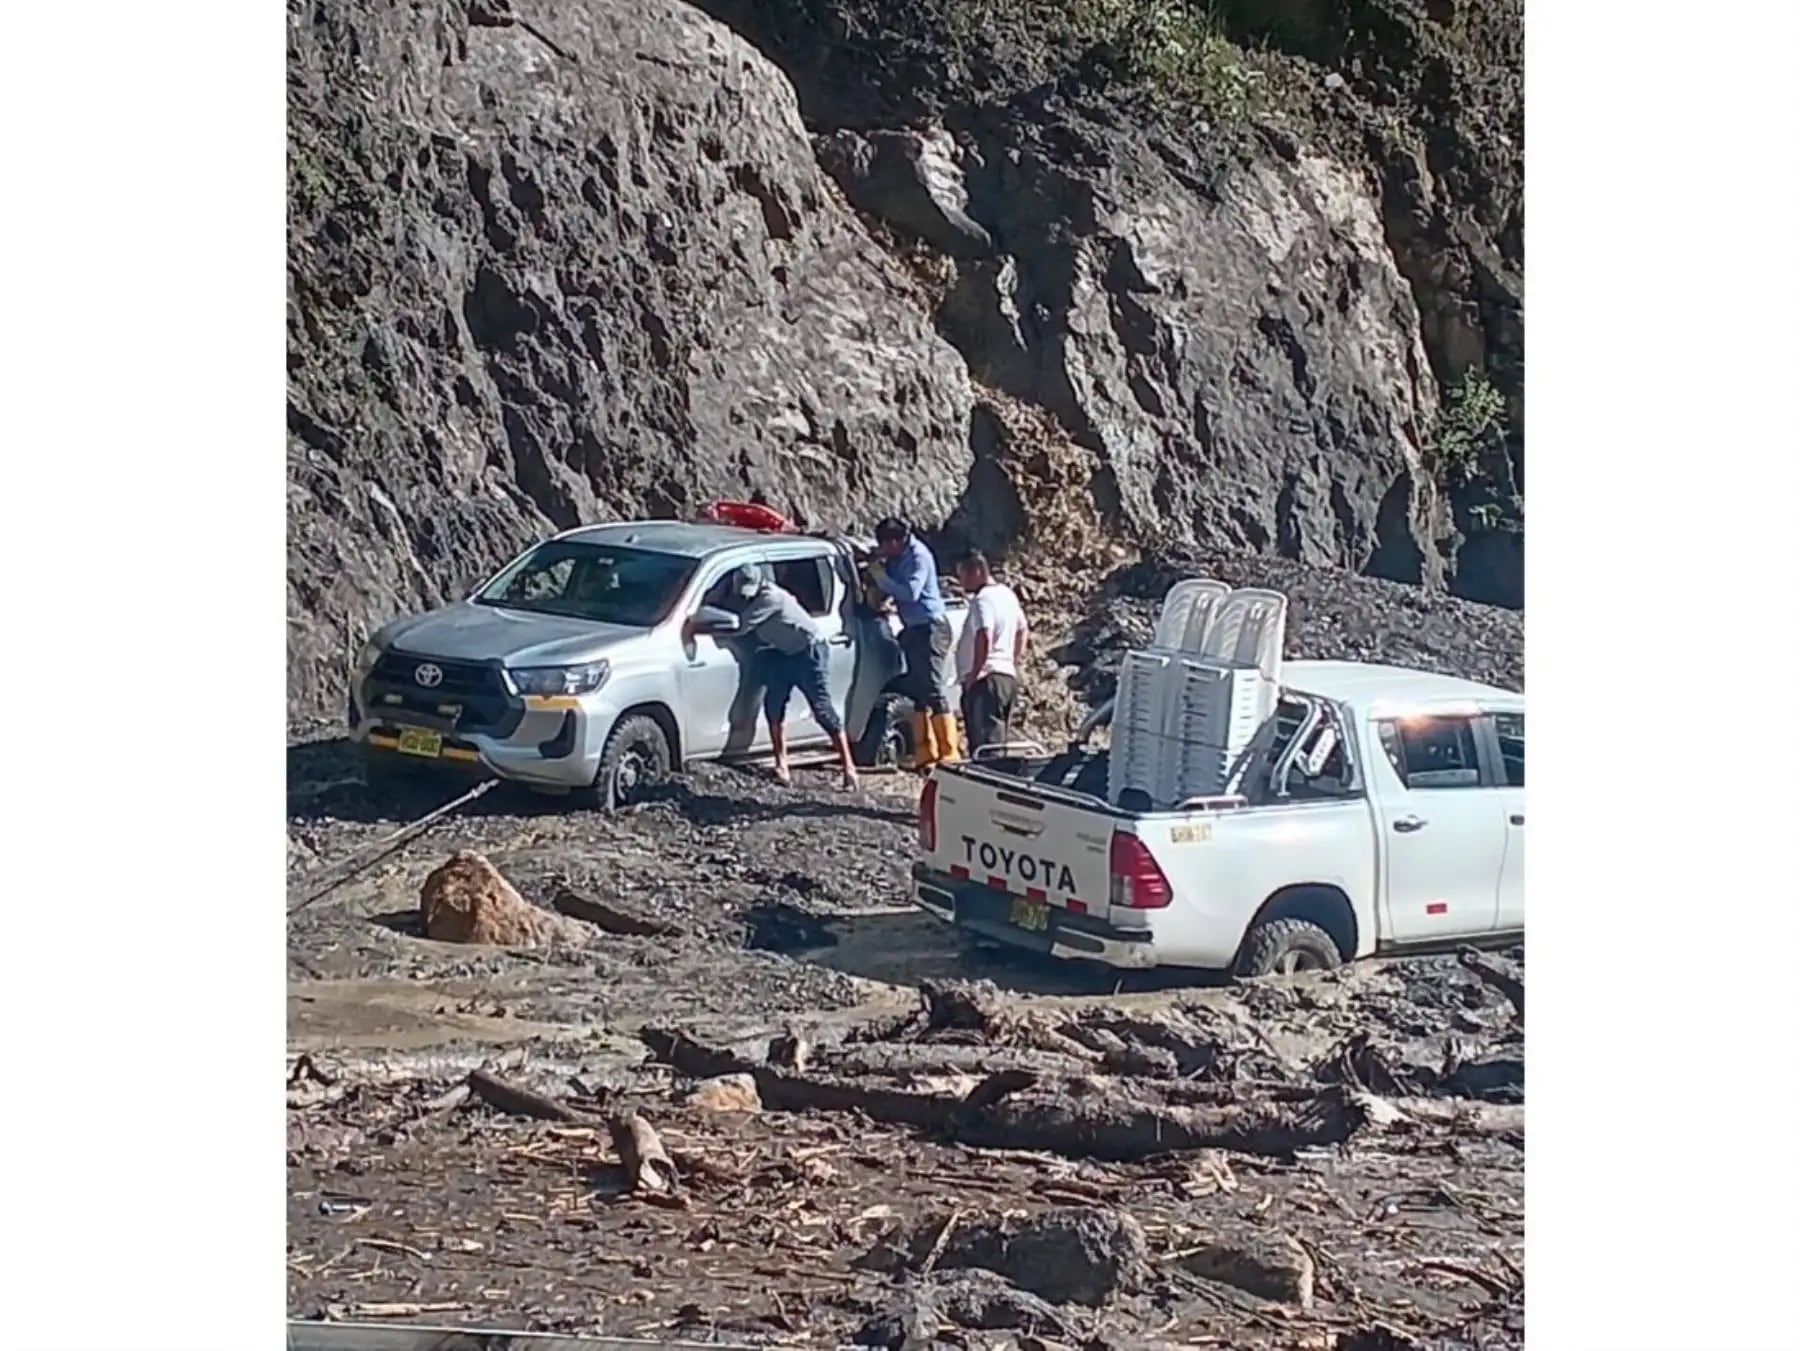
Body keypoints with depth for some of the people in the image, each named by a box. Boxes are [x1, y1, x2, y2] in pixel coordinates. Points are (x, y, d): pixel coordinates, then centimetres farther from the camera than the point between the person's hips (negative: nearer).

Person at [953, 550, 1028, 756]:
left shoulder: (983, 600, -14)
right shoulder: (1007, 594, 17)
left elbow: (984, 638, -28)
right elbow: (1023, 630, 30)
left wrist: (974, 673, -22)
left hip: (987, 678, -10)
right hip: (1008, 675, 10)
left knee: (985, 742, -17)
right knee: (998, 741, 12)